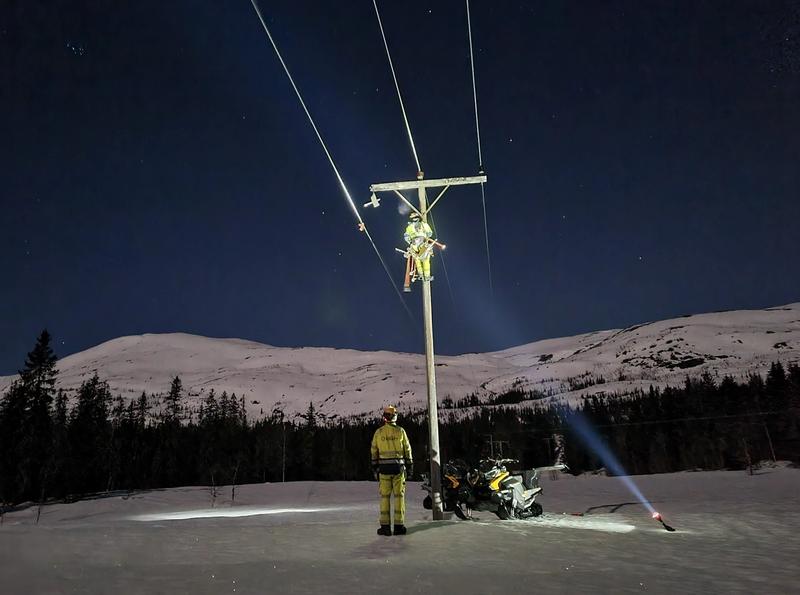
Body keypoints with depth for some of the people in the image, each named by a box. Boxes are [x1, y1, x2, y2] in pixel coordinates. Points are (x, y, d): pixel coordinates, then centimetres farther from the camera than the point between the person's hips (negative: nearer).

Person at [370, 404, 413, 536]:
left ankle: (385, 526, 6)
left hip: (384, 467, 1)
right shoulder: (400, 431, -1)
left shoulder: (378, 432, 1)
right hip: (399, 467, 0)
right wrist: (409, 467, 8)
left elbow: (374, 452, 4)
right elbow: (407, 450, 0)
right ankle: (399, 526, 5)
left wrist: (375, 469, 12)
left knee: (385, 497, 6)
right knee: (399, 495, 5)